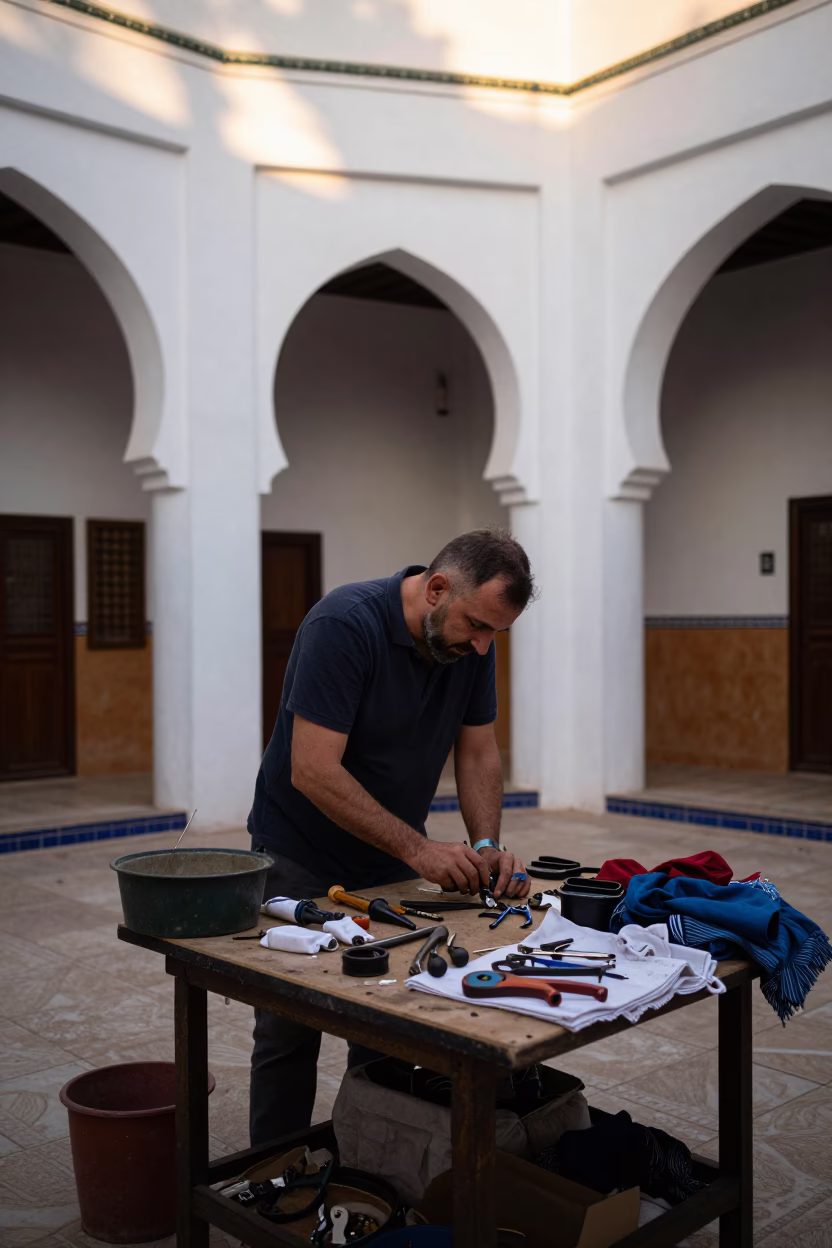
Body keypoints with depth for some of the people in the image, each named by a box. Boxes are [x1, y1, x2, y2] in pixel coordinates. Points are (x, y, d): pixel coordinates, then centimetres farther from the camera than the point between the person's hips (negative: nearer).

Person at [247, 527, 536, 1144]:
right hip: (301, 863, -5)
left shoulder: (472, 642, -7)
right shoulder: (344, 624, -28)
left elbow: (478, 751, 2)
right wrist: (417, 848, -30)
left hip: (391, 864, 6)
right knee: (290, 1035, 5)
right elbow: (313, 772, -31)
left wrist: (486, 846, -13)